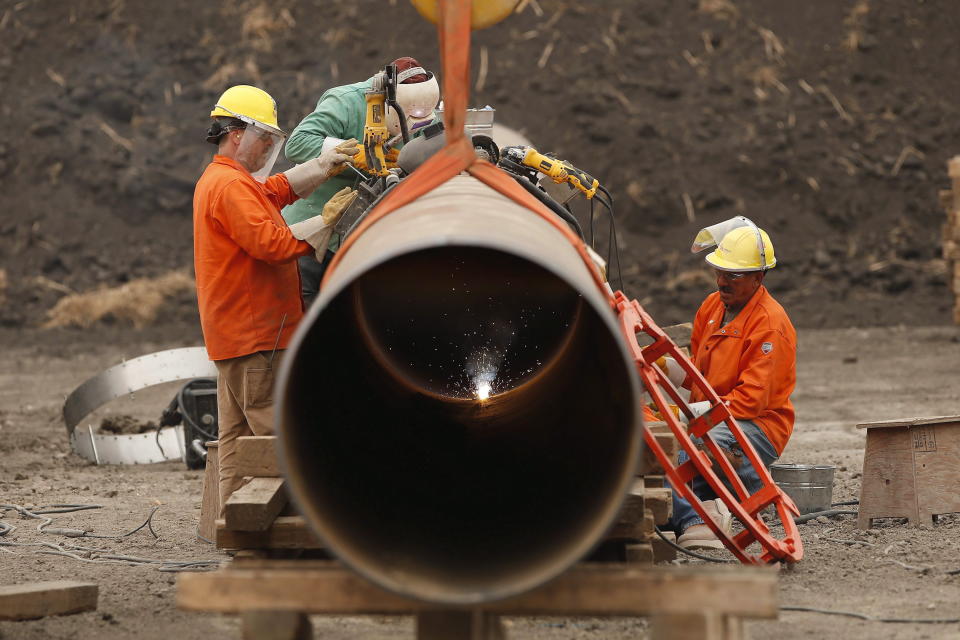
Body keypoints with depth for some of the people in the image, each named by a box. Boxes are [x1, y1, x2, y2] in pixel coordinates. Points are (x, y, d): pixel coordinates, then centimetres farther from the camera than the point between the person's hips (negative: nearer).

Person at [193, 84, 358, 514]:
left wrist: (326, 165, 9)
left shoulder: (220, 180, 20)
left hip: (234, 334, 11)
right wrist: (326, 221, -16)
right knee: (276, 434, -12)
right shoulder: (230, 186, -15)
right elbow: (273, 244, -23)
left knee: (238, 437, 11)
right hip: (255, 334, -11)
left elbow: (280, 189, 20)